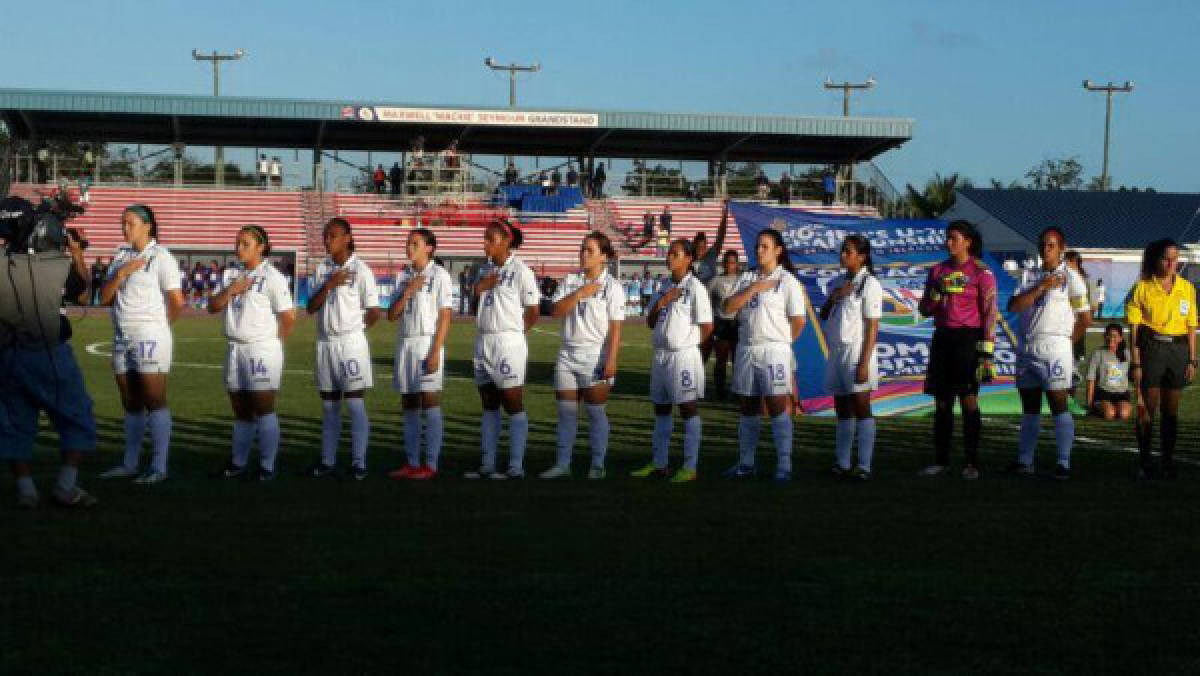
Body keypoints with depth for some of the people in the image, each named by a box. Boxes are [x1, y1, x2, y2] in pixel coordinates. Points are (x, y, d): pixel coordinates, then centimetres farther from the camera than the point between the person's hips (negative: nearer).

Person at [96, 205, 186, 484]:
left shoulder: (161, 257, -6)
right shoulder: (121, 256, 14)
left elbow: (177, 302, -9)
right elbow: (104, 298, 7)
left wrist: (159, 324, 6)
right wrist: (121, 273, -8)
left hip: (150, 337, -7)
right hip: (122, 338, 7)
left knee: (155, 401, -6)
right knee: (131, 404, 12)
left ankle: (159, 467, -5)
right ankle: (129, 464, 18)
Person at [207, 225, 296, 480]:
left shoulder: (272, 277, -8)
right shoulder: (231, 274, 12)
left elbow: (289, 317, -9)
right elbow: (213, 307, 6)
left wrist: (272, 340, 0)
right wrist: (230, 290, -9)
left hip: (263, 350, -6)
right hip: (235, 349, 6)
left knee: (264, 409, -6)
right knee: (241, 410, 13)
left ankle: (267, 466, -2)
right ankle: (238, 462, 20)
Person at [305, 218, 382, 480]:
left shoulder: (361, 270, -8)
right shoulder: (322, 269, 9)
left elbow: (374, 312, -6)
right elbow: (311, 308, 2)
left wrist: (355, 329, 7)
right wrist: (329, 284, -11)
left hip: (351, 343, -6)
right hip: (325, 342, 6)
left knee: (355, 403, -5)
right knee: (329, 405, 10)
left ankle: (359, 463, -2)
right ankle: (327, 461, 16)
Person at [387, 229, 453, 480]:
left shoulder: (439, 275, -4)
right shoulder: (405, 277, 14)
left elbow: (445, 316, -8)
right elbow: (392, 315, 9)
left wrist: (435, 352, -15)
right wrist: (408, 291, -7)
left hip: (428, 343, -6)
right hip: (405, 343, 6)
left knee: (430, 404, -6)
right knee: (409, 405, 8)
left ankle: (430, 464, -2)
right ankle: (411, 463, 13)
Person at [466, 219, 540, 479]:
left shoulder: (520, 271, -10)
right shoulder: (486, 270, 13)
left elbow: (533, 313, -6)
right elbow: (475, 304, 18)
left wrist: (513, 331, 4)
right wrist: (480, 287, 0)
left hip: (508, 343, -8)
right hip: (483, 341, 8)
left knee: (513, 406, -3)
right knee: (489, 406, 11)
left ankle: (516, 467, 0)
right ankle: (487, 465, 16)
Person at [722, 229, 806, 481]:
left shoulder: (787, 280, -3)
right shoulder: (748, 278, 13)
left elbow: (798, 322, -4)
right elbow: (728, 307, 0)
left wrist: (781, 341, 5)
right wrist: (753, 288, -7)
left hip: (774, 350, -5)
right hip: (746, 349, 5)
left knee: (778, 407, -7)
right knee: (748, 408, 11)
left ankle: (784, 465, -4)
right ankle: (745, 463, 19)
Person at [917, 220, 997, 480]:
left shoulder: (981, 272, -3)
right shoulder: (938, 271, 12)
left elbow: (989, 314, -6)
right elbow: (924, 309, 12)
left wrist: (986, 353, -12)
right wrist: (938, 292, -8)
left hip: (968, 338, -5)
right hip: (942, 338, 5)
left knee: (968, 400, -7)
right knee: (942, 402, 7)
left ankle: (972, 463, -2)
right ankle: (941, 460, 13)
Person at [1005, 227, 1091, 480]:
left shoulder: (1070, 277, 0)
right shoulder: (1029, 276, 14)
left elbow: (1085, 317, 0)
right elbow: (1013, 306, -2)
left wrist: (1068, 340, 5)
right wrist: (1041, 287, -8)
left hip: (1054, 347, -5)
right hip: (1027, 346, 5)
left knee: (1059, 404, -8)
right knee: (1029, 406, 11)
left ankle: (1063, 463, -8)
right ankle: (1024, 461, 17)